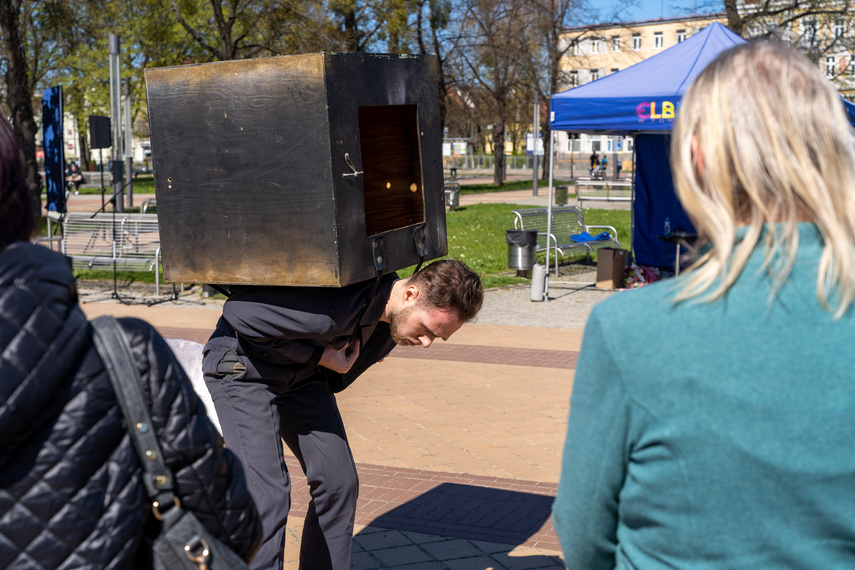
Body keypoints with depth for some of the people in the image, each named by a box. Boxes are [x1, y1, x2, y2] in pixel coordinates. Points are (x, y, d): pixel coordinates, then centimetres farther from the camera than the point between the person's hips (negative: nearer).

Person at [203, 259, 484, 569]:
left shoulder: (393, 320, -6)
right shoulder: (337, 306, -36)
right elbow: (241, 314, -27)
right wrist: (320, 356, -24)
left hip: (301, 371, 8)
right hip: (243, 367, -8)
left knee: (339, 483, 3)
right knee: (267, 496, -16)